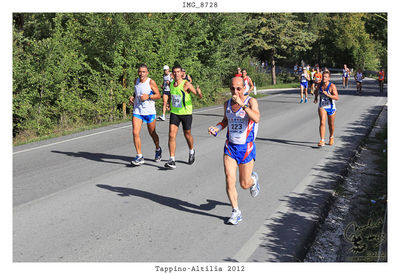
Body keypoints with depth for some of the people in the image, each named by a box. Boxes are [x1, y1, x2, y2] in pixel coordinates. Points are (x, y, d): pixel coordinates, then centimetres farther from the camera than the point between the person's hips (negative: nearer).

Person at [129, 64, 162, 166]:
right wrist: (132, 97, 4)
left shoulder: (151, 82, -8)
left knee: (152, 133, 12)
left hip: (149, 112, -3)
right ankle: (139, 157, -5)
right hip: (137, 111, 4)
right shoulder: (136, 81, 8)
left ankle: (158, 149, 41)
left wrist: (148, 96, -21)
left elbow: (158, 95, -6)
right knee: (135, 133, -11)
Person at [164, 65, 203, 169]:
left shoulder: (186, 84, -14)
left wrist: (199, 93, -42)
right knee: (171, 135, -11)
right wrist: (169, 104, 18)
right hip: (174, 113, 4)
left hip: (186, 113, -3)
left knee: (187, 135, 13)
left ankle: (191, 151, 43)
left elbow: (200, 96, -21)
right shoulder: (171, 84, 3)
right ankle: (172, 160, -11)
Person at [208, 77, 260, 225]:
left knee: (244, 184, 6)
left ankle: (253, 178, 43)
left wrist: (242, 104, -35)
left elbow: (256, 118, -31)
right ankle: (236, 212, 8)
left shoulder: (251, 101, -12)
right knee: (229, 180, -8)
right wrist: (217, 128, 4)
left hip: (246, 147, -3)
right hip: (230, 146, 3)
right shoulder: (227, 104, 4)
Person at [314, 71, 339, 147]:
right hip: (322, 106, 2)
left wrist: (327, 94, -35)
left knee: (331, 124, 13)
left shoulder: (332, 86, -18)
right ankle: (322, 141, -20)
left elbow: (337, 98, -26)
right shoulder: (320, 85, -3)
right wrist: (316, 98, 12)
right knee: (322, 123, -16)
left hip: (331, 107, -2)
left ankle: (331, 137, 41)